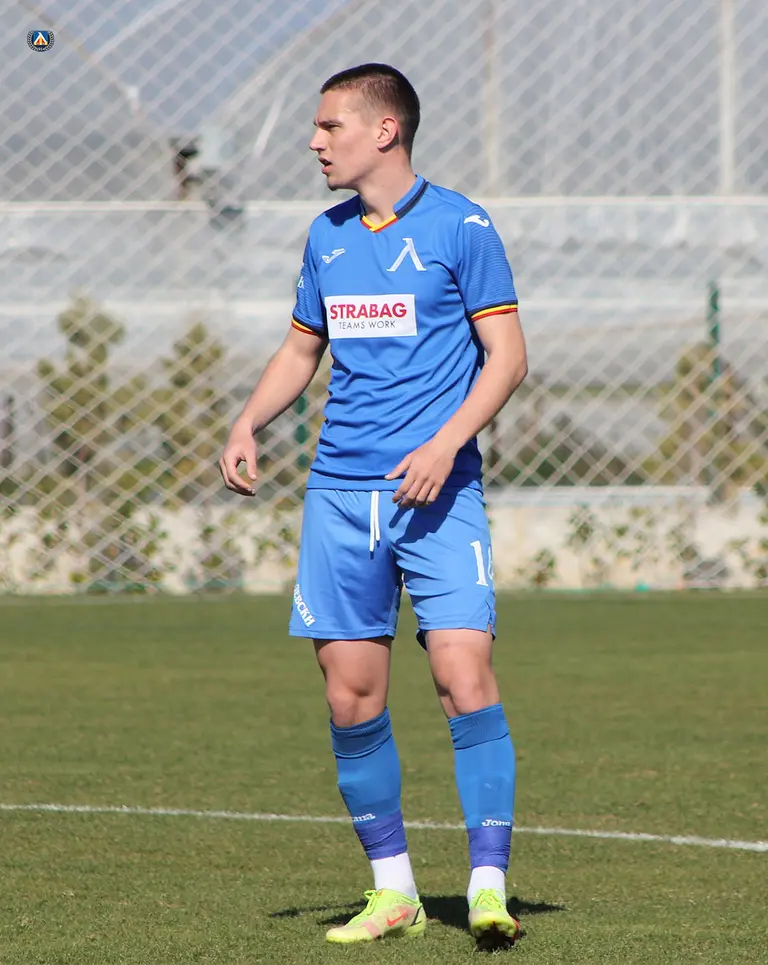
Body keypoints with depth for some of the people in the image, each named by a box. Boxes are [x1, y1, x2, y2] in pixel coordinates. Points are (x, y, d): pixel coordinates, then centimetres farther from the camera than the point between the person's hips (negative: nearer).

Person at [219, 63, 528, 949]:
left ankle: (488, 889, -11)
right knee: (351, 699, 2)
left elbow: (506, 356, -4)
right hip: (339, 492, 5)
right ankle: (392, 892, 13)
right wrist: (248, 425, 7)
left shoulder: (459, 227, -3)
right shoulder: (327, 237, 13)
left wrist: (446, 443, -18)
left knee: (464, 678, -15)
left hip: (438, 492, -5)